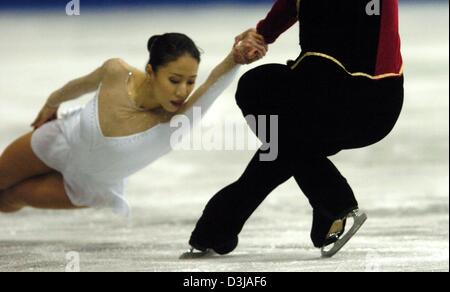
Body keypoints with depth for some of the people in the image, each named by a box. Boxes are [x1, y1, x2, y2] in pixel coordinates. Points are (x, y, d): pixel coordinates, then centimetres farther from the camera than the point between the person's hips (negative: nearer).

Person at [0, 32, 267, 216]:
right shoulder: (116, 72, -32)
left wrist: (235, 59, -83)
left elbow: (214, 84, -63)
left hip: (91, 189, -1)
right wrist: (52, 103, 12)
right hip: (60, 142, 1)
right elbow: (84, 84, -7)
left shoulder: (178, 122, -41)